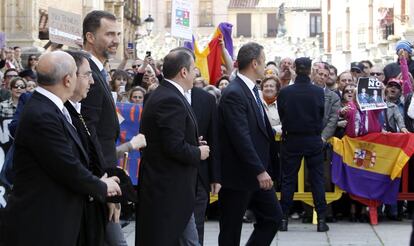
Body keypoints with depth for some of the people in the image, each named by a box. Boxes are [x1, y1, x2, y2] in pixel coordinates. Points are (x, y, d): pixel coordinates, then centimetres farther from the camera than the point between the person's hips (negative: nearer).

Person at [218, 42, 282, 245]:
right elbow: (241, 138, -24)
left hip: (258, 172, 9)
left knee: (273, 217, 11)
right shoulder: (234, 94, -19)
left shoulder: (252, 90, 10)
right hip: (239, 175, -9)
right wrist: (259, 171, -25)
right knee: (231, 230, 3)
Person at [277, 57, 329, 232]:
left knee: (288, 179, 7)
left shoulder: (285, 92, -11)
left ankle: (284, 219, 7)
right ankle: (321, 219, 5)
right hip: (313, 140, 0)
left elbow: (281, 115, 1)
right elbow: (322, 114, 3)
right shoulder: (318, 92, -10)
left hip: (291, 140, 0)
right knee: (317, 179, 7)